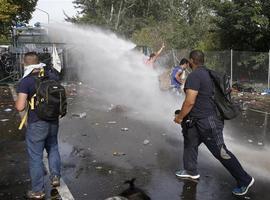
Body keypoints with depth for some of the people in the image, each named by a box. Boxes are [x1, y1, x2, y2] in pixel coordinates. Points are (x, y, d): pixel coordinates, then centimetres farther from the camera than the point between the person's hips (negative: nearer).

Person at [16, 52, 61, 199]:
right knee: (53, 148, 27)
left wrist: (19, 101, 0)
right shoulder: (52, 78, 1)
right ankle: (55, 177, 31)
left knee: (35, 157, 7)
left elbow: (20, 107, -20)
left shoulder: (25, 82, -15)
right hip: (53, 121, 5)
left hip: (36, 124, -5)